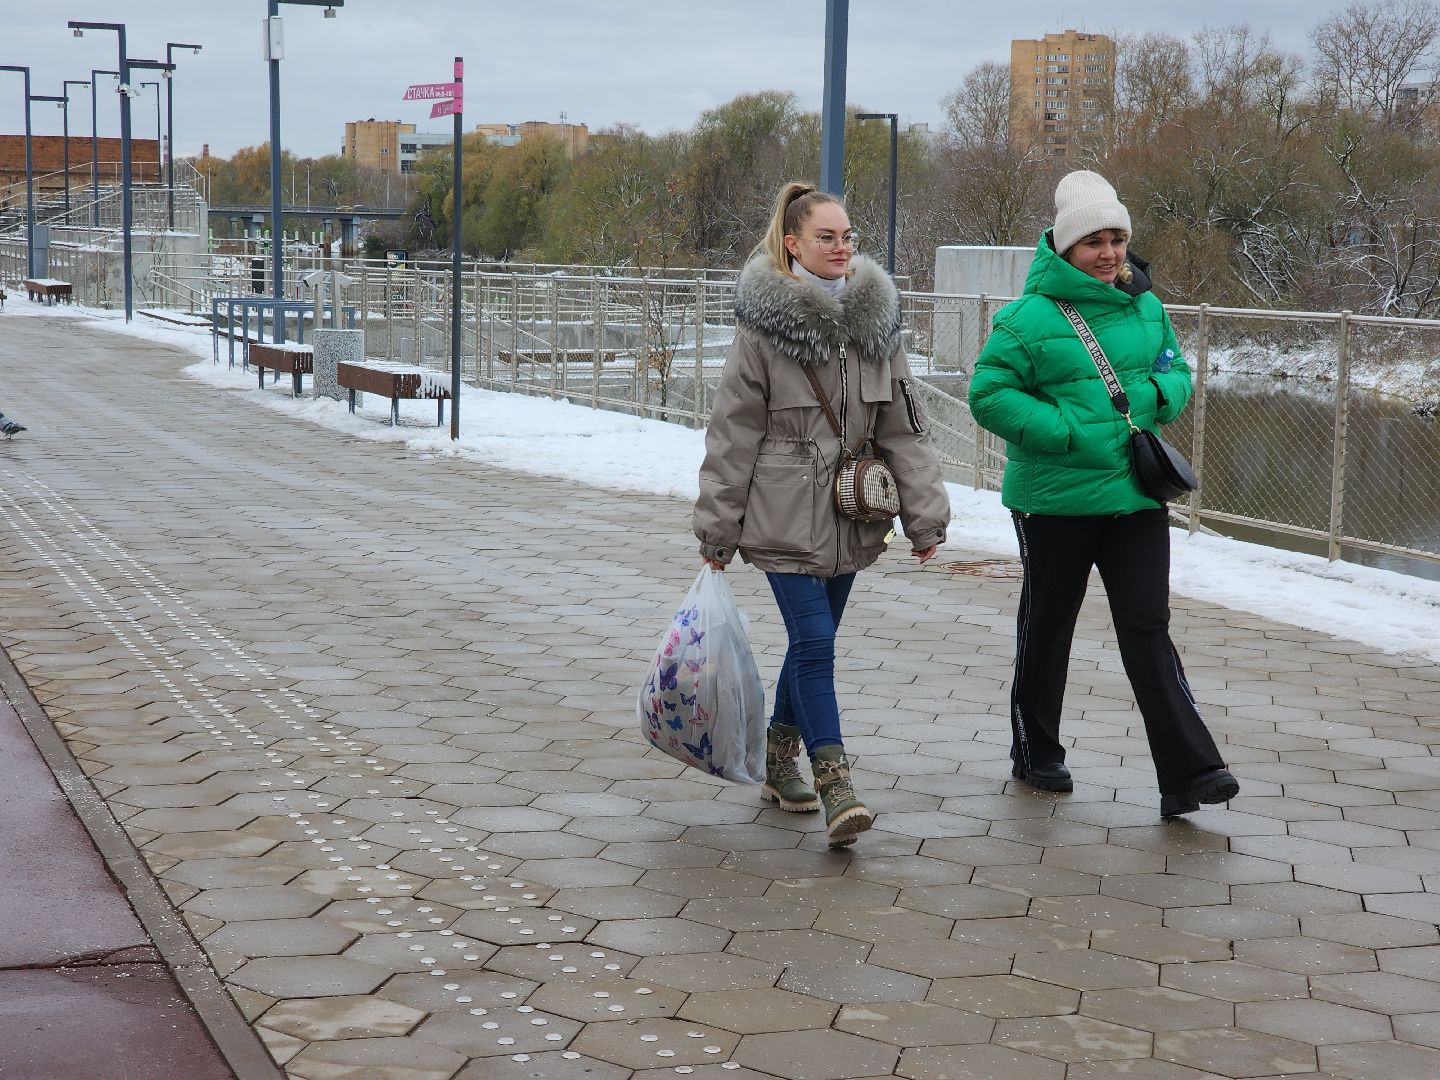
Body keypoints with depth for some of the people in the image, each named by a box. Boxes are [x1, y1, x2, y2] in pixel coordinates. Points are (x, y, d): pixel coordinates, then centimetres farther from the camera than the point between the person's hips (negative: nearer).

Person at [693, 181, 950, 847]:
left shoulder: (874, 321, 5)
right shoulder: (763, 324, -9)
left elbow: (903, 425, 8)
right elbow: (733, 433, -6)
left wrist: (924, 514, 3)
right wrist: (718, 531, -5)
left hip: (848, 516, 5)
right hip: (783, 516, -5)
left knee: (812, 640, 14)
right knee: (815, 642, -12)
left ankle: (780, 763, 31)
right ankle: (835, 790, -12)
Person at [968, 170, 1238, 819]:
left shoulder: (1145, 306, 6)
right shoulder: (1029, 316, -11)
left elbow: (1177, 369, 18)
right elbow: (989, 394, -13)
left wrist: (1161, 393, -6)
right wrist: (1067, 432, -20)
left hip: (1135, 495, 4)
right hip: (1054, 498, -4)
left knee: (1148, 630, -1)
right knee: (1046, 628, 12)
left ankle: (1188, 772, -6)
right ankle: (1035, 753, 30)